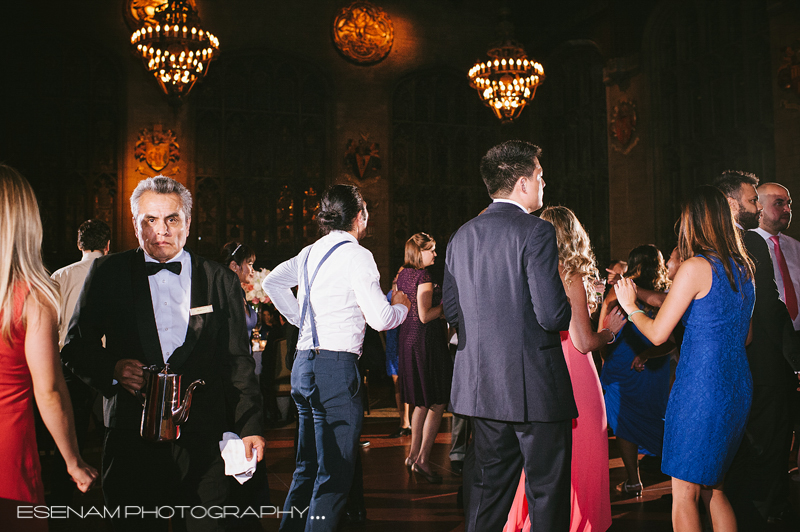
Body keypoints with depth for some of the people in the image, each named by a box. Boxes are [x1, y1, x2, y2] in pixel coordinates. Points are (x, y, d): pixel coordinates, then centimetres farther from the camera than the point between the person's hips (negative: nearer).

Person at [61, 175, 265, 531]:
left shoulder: (221, 281, 5)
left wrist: (249, 427, 0)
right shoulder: (108, 273, 5)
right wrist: (112, 368, -12)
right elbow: (75, 346, 8)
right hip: (132, 442, 0)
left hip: (202, 444, 0)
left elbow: (238, 362, 6)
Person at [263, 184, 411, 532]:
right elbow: (380, 319, -14)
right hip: (335, 367, -8)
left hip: (303, 363, 8)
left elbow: (272, 282, 24)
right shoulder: (356, 255, -9)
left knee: (308, 465, 20)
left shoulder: (311, 252, 13)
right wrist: (401, 306, 7)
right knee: (335, 473, -3)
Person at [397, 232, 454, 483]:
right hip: (425, 340, -9)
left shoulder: (403, 274, 11)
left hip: (408, 338, 9)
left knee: (423, 402, 17)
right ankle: (422, 459, -1)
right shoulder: (423, 276, -15)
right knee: (437, 402, -2)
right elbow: (425, 316, -20)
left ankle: (413, 453, 22)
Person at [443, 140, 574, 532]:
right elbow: (553, 315, -18)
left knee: (489, 486, 16)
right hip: (534, 385, -7)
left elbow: (450, 310, 12)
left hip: (481, 383, 7)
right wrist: (569, 309, 4)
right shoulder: (536, 232, -14)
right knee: (547, 492, 6)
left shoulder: (462, 236, 8)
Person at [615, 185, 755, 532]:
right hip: (738, 386, 8)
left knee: (684, 495, 5)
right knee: (712, 489, 21)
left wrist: (630, 305, 5)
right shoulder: (744, 268, 8)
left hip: (700, 386, -8)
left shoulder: (695, 267, -14)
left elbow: (658, 333, -13)